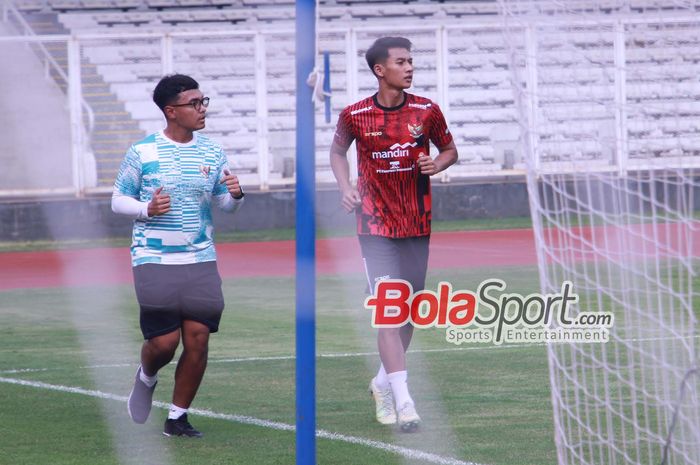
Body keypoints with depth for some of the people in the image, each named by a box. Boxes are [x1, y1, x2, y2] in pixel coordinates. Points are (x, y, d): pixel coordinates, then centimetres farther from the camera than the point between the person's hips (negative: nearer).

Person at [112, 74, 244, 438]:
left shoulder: (213, 153, 8)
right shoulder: (142, 153, -3)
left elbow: (225, 204, 16)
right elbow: (118, 200, 4)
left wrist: (235, 195, -8)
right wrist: (146, 209, -16)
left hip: (201, 261, 3)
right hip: (155, 261, -3)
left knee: (198, 337, -4)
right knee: (164, 341, -7)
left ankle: (177, 417, 11)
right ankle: (146, 378, 29)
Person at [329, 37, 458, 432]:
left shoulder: (426, 111, -1)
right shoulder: (355, 116, -4)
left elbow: (450, 149, 12)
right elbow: (338, 151, 14)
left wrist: (437, 164, -10)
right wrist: (346, 188, -2)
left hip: (418, 225, 3)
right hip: (376, 225, -3)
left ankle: (383, 384, 33)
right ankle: (403, 402, -17)